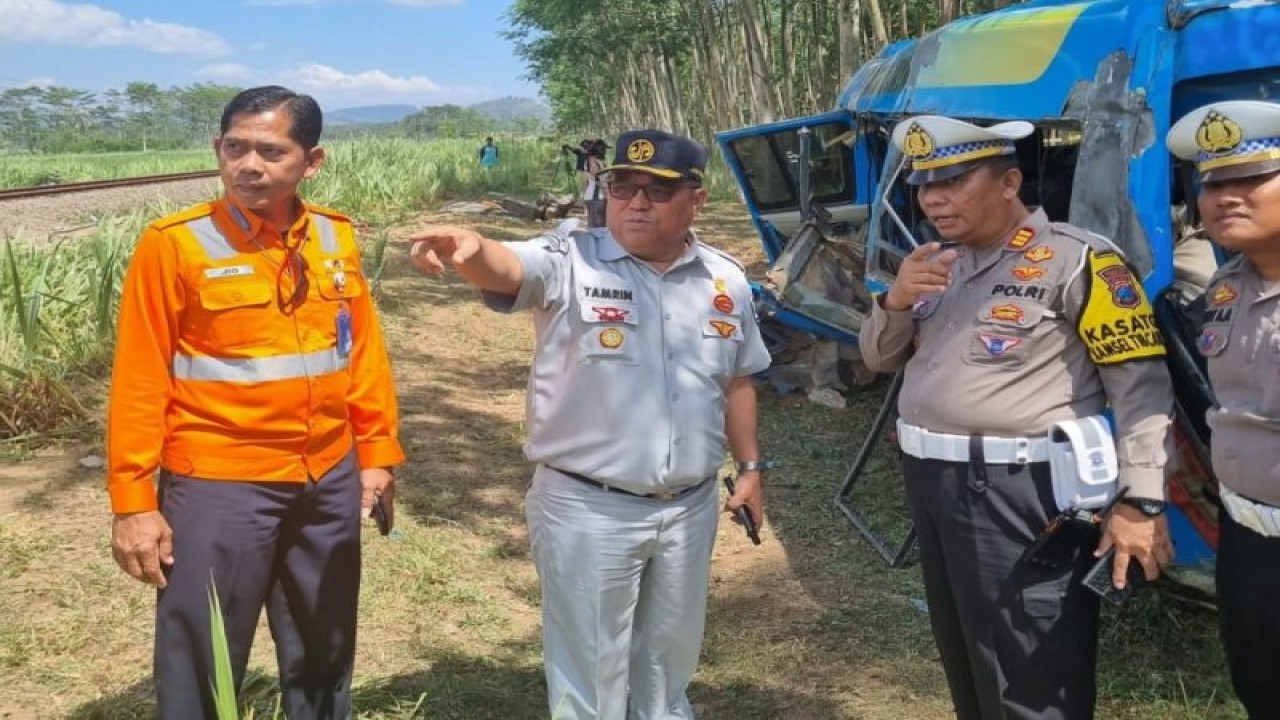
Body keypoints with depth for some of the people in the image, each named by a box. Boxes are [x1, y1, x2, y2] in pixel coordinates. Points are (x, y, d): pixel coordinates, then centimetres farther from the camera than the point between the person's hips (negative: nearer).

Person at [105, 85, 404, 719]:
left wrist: (376, 452, 10)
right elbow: (140, 380, -10)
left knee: (323, 655, 20)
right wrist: (133, 499, -9)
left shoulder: (336, 239, 2)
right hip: (217, 484, -4)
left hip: (328, 478, 4)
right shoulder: (174, 244, -11)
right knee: (201, 666, 8)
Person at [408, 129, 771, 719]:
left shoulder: (725, 279, 3)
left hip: (690, 508, 5)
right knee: (589, 673, 9)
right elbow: (506, 270, -33)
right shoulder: (569, 261, -12)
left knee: (669, 659, 25)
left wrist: (750, 465, 15)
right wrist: (471, 249, -55)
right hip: (587, 510, -4)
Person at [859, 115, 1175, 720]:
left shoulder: (1075, 259, -13)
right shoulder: (938, 263, 11)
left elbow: (1142, 382, -16)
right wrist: (896, 300, -5)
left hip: (1023, 495, -8)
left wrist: (1141, 501, -20)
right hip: (931, 483, 8)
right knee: (965, 659, 23)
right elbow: (879, 361, 15)